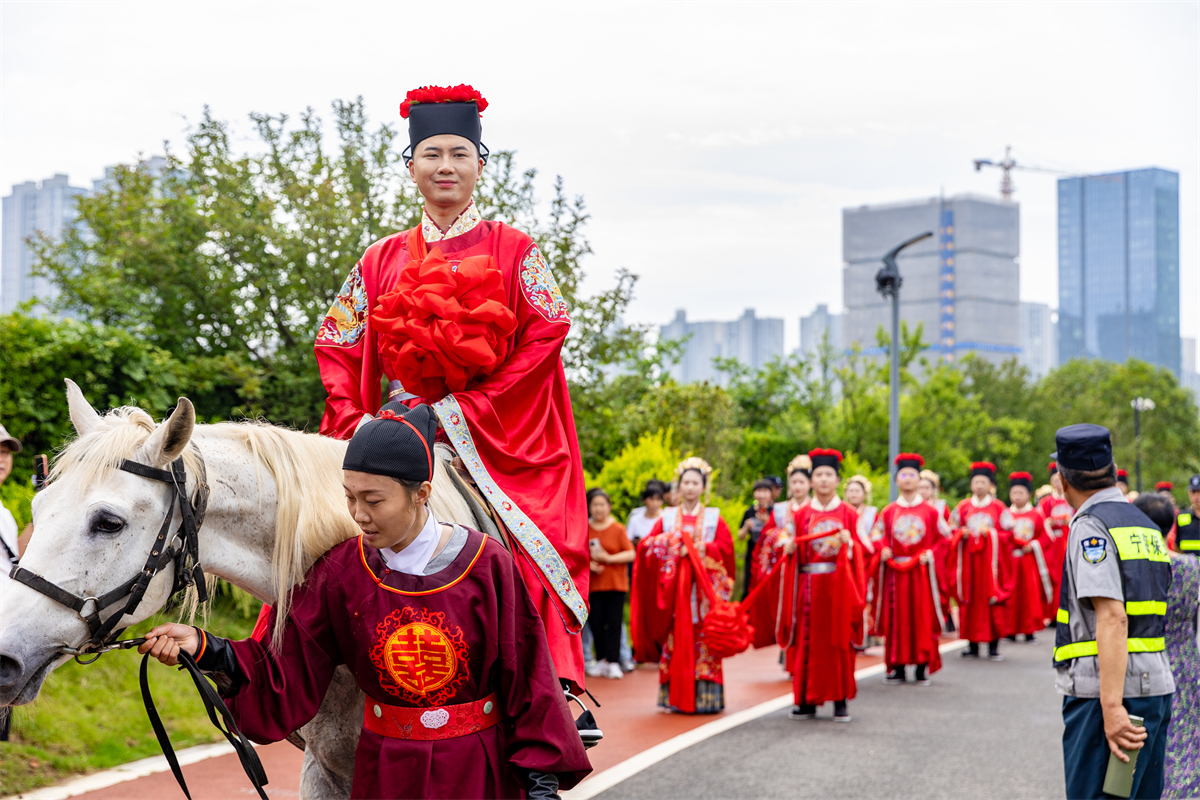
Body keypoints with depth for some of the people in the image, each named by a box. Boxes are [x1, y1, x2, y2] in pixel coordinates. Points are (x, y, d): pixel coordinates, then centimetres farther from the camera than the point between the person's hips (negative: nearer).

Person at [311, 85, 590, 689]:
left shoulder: (514, 252, 9)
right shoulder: (381, 260, 18)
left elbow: (544, 336, -3)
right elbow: (336, 345, 15)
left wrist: (468, 410, -13)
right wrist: (357, 422, -3)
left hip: (499, 443, -3)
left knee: (519, 546, -24)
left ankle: (557, 683, -16)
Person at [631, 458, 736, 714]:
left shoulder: (714, 518, 10)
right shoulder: (667, 517, 13)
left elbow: (726, 547, -1)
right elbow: (646, 546, 5)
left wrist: (702, 549, -13)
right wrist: (670, 549, -10)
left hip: (704, 587, -1)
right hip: (674, 587, 1)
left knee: (704, 638, -5)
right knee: (676, 637, -3)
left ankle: (705, 697, -2)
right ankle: (676, 697, 1)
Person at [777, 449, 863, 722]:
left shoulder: (848, 513, 5)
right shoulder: (802, 515, 8)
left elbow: (859, 553, 3)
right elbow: (796, 553, 9)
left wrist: (849, 543, -18)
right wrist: (789, 549, -12)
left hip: (839, 585, -1)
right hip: (809, 584, 1)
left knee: (840, 641, 1)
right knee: (808, 640, 0)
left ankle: (841, 700, 8)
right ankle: (807, 700, 7)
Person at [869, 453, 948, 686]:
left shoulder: (930, 512, 5)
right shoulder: (888, 512, 8)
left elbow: (944, 538, 6)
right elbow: (877, 536, 11)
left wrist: (930, 553, -10)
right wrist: (883, 550, -8)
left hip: (922, 572, -1)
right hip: (895, 571, 1)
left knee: (923, 619, -1)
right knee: (895, 620, 0)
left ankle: (923, 668, 6)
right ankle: (897, 667, 7)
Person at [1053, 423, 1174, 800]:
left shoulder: (1090, 527, -10)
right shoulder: (1147, 526, 17)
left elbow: (1112, 620, -19)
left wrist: (1112, 706, -23)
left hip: (1106, 694, -8)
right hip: (1157, 687, 8)